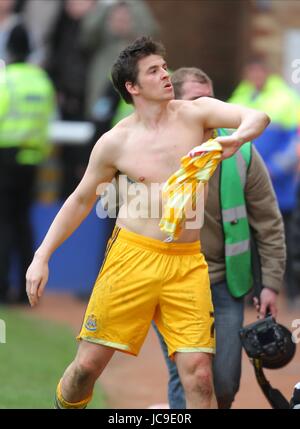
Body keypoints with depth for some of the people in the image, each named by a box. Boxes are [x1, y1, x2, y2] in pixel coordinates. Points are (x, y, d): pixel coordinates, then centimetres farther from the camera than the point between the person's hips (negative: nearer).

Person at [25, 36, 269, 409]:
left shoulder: (195, 113, 1)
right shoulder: (114, 143, 1)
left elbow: (258, 117, -12)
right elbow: (81, 200, 12)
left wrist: (235, 139, -35)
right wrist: (42, 257, 7)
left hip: (187, 262, 0)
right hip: (133, 255, 0)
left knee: (199, 375, -10)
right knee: (88, 364, 1)